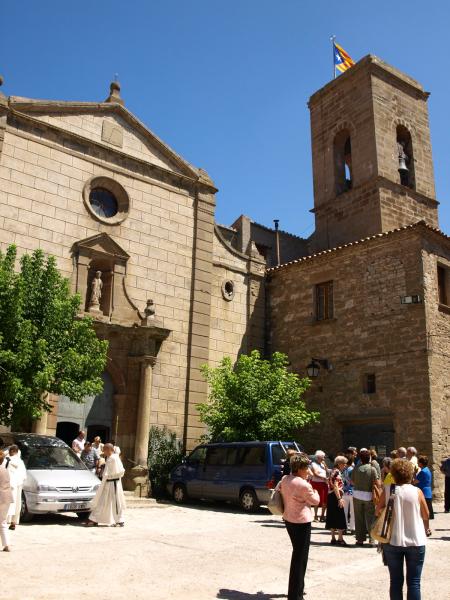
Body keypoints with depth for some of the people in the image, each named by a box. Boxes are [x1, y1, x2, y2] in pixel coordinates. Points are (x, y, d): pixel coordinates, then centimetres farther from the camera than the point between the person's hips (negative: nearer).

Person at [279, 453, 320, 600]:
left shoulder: (285, 479, 0)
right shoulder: (304, 485, -22)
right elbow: (315, 501, -8)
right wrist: (315, 492, 13)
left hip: (288, 520, 9)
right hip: (301, 522, -9)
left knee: (298, 554, 24)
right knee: (300, 558, 1)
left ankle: (297, 588, 37)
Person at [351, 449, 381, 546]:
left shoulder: (356, 468, -3)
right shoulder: (372, 469, -11)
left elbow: (352, 482, 5)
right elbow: (378, 484, -14)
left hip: (357, 495, 2)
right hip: (369, 495, -2)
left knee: (359, 518, 9)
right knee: (370, 518, 8)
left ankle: (360, 539, 14)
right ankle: (371, 539, 5)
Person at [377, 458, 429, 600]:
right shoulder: (417, 492, -8)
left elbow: (378, 513, 2)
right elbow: (426, 516, 2)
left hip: (393, 542, 1)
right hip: (415, 542, 0)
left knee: (396, 581, 12)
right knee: (414, 582, 8)